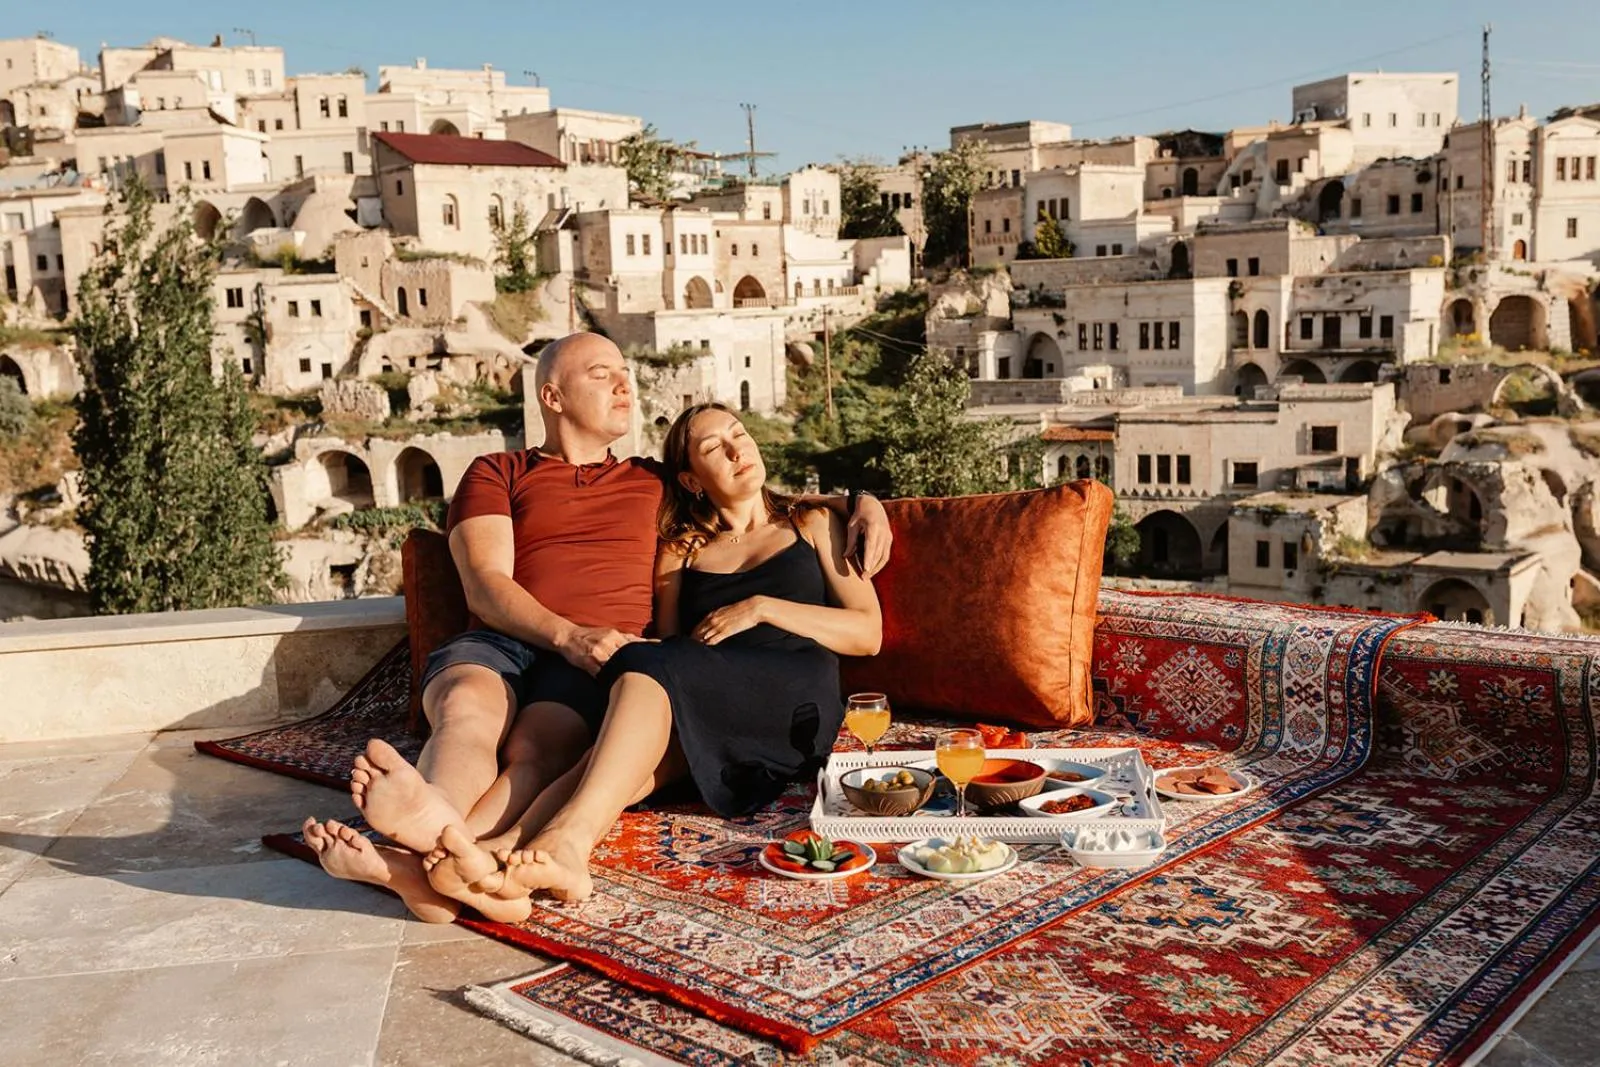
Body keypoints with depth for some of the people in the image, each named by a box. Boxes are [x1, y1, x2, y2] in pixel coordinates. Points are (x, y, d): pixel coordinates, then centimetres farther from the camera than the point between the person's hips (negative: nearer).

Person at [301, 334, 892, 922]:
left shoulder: (654, 482, 31)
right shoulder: (496, 474, 21)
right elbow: (485, 585, 5)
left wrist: (859, 502, 18)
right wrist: (569, 635, -15)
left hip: (602, 654, 1)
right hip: (499, 642, 0)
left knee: (540, 748, -35)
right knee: (466, 707, -38)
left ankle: (422, 863, -61)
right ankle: (436, 822, -67)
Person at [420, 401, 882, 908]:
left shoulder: (812, 525, 22)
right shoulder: (681, 551, 27)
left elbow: (868, 634, 10)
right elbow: (670, 643, 16)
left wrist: (762, 607, -2)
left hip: (796, 708, -2)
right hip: (705, 724, 3)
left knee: (651, 669, -32)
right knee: (637, 753, -34)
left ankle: (566, 839, -55)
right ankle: (507, 851, -60)